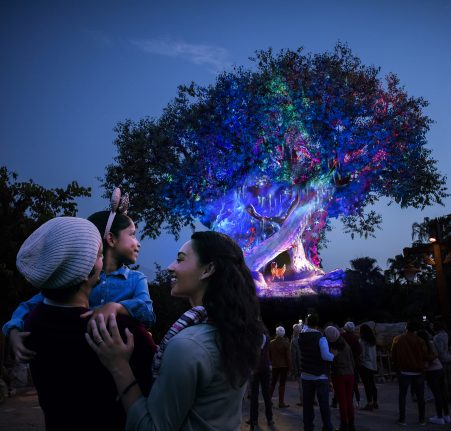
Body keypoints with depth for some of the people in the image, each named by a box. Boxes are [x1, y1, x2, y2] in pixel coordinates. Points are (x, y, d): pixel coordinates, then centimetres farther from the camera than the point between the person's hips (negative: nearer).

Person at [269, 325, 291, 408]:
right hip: (284, 366, -3)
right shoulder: (286, 343, -11)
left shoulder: (271, 343, -1)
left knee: (273, 383, 16)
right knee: (282, 384, 1)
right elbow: (288, 356, -10)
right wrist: (289, 366, -3)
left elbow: (269, 355, 5)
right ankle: (281, 403, 3)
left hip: (274, 366, 4)